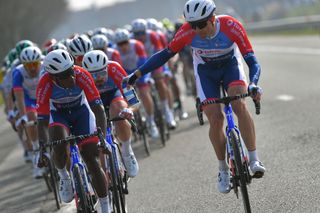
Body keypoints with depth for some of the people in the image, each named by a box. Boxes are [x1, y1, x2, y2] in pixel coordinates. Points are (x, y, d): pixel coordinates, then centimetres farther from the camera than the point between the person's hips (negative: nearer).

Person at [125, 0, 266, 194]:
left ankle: (254, 159, -20)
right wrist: (137, 74, -19)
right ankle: (223, 169, 6)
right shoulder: (187, 32, -30)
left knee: (240, 105, -28)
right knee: (216, 119, -13)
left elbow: (253, 61, -34)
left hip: (231, 65, -1)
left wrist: (253, 84, -53)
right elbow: (165, 54, -16)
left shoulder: (232, 27, -34)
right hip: (205, 72, 1)